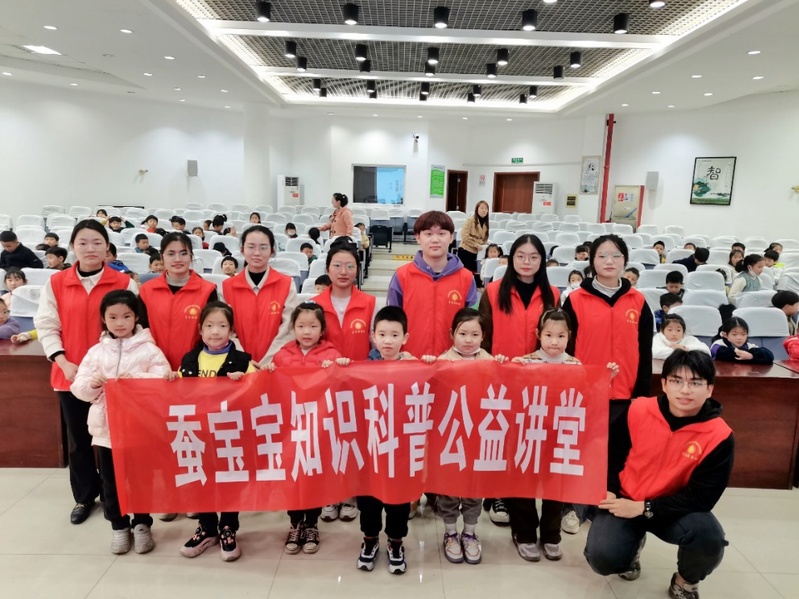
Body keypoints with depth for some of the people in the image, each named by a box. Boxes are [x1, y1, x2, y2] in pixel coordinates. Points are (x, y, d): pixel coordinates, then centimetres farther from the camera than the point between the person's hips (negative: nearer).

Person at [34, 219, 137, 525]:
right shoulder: (56, 283, 2)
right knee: (78, 440, 14)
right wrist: (64, 363, -9)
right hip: (70, 376, 2)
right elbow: (46, 326, 2)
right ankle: (84, 496, 32)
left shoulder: (124, 283, -3)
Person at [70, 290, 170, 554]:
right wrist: (92, 384, -18)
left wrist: (135, 378, -24)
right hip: (106, 427, 3)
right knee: (111, 480, 13)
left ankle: (142, 524, 28)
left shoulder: (149, 349, -5)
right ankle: (119, 526, 30)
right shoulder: (96, 351, 4)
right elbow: (79, 388, 3)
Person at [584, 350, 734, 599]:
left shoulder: (719, 436, -17)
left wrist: (644, 508, -22)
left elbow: (701, 497, -17)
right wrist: (609, 491, -9)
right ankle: (633, 541, 20)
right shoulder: (639, 410, -13)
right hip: (624, 502, 1)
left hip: (676, 510, 0)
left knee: (709, 536, -32)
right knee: (601, 559, -19)